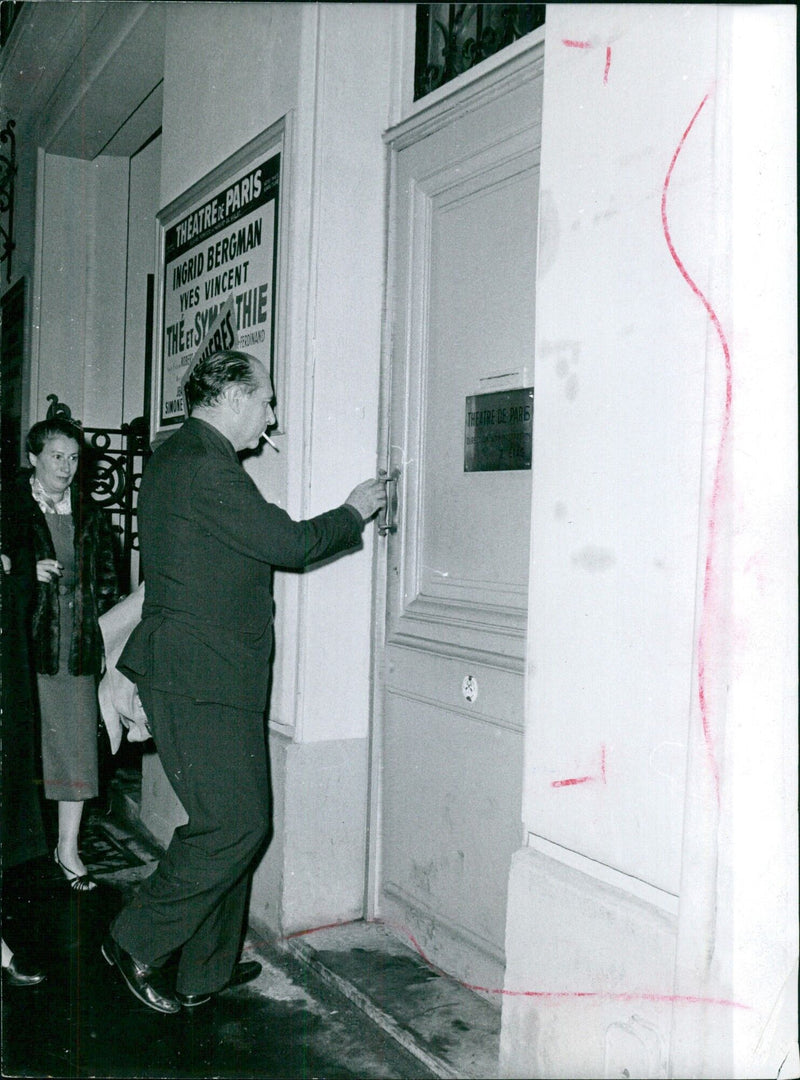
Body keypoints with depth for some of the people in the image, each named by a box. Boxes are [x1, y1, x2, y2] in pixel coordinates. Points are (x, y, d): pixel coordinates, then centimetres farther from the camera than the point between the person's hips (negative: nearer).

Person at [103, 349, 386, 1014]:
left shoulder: (178, 456, 18)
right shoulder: (206, 463, -16)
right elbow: (289, 544, -15)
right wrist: (353, 513, 2)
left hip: (199, 676, 11)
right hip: (202, 679, -11)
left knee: (235, 821, 14)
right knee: (237, 823, -5)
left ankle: (207, 972, 24)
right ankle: (136, 944, 9)